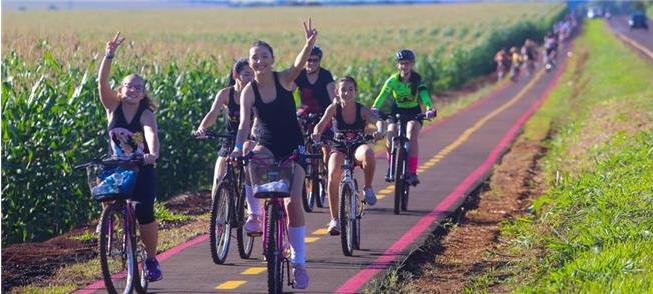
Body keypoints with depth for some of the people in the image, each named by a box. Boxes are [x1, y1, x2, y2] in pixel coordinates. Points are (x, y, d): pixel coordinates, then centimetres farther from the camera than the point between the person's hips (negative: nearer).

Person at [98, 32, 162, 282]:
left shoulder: (146, 114, -10)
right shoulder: (113, 107, -3)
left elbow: (151, 134, -31)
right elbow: (102, 82, -18)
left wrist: (153, 154, -52)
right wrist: (109, 56, -34)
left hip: (142, 170, -2)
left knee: (144, 214, -16)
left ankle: (152, 259, 5)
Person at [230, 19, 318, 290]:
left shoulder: (284, 79, -10)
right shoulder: (249, 91, -8)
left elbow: (299, 65, -31)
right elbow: (244, 124, -19)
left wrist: (309, 45, -52)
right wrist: (238, 147, -38)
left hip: (292, 148, -1)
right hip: (267, 147, 1)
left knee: (293, 202, -11)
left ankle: (298, 262, -1)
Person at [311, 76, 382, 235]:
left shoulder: (362, 110, -9)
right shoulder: (334, 108, -7)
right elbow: (320, 125, -18)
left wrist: (380, 131, -46)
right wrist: (316, 134, -41)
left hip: (358, 147, 0)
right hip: (339, 149, 1)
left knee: (368, 153, -38)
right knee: (333, 175, -28)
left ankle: (368, 188, -13)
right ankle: (334, 220, -18)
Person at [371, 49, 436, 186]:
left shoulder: (417, 80, -16)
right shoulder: (393, 80, -14)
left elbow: (424, 94, -32)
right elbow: (382, 95, -26)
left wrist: (429, 108, -53)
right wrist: (375, 108, -46)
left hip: (414, 112, -1)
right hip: (397, 111, 1)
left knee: (412, 138, -27)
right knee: (390, 141, -20)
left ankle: (412, 173, -23)